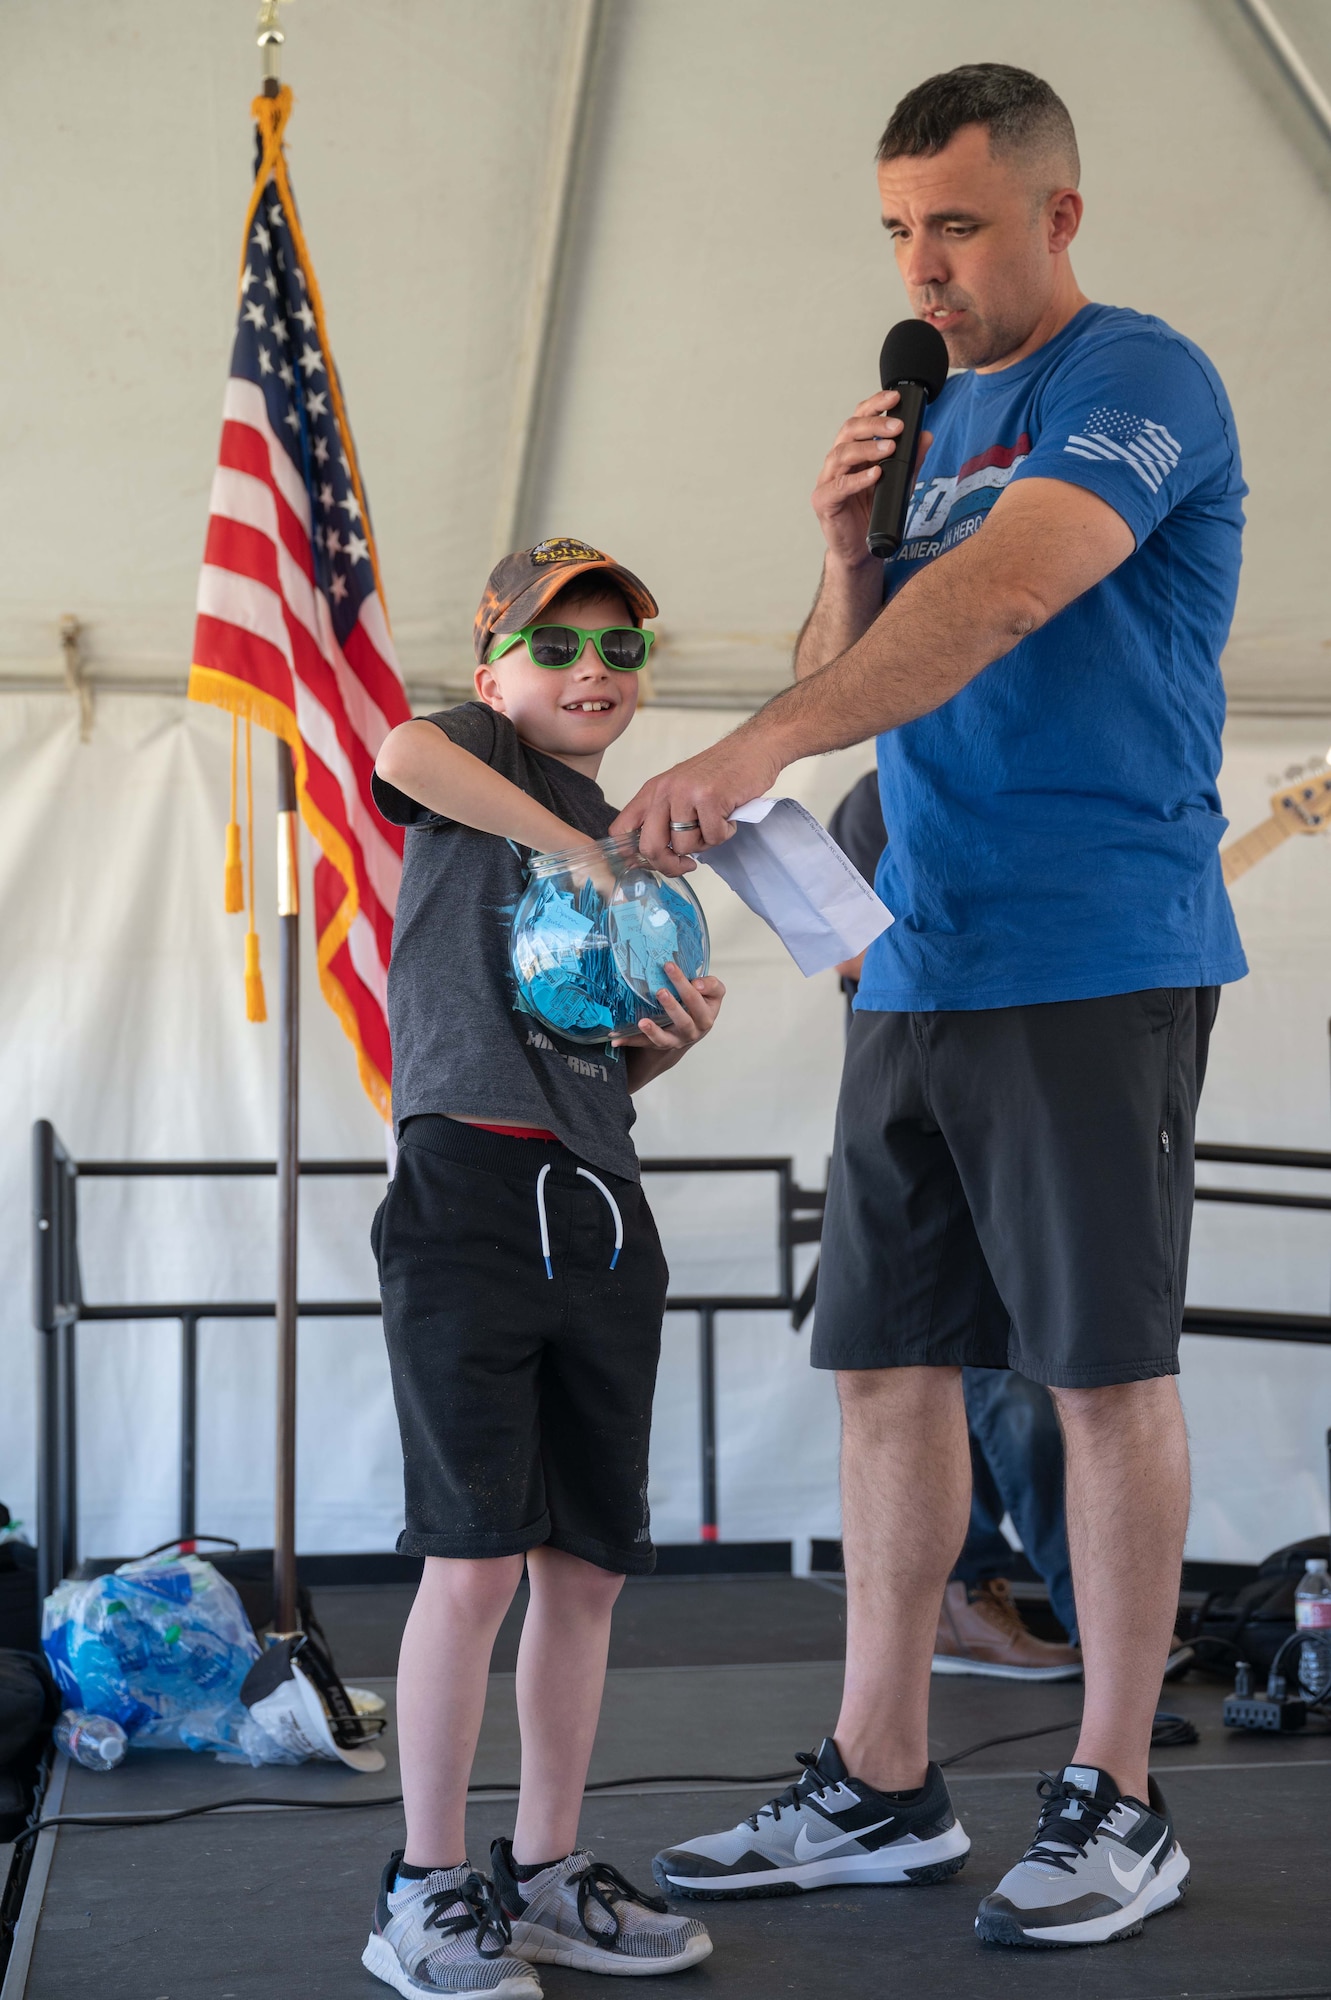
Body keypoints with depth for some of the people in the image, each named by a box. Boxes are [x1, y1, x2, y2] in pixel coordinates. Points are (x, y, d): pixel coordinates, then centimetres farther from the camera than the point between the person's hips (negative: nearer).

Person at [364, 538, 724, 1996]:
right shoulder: (480, 749, 4)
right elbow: (402, 752, -23)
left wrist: (675, 1037, 3)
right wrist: (589, 850, -17)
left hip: (600, 1217, 7)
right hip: (470, 1189, -7)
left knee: (589, 1562, 8)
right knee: (477, 1555, -9)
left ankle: (546, 1872, 21)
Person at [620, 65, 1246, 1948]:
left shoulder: (1141, 382, -6)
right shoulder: (935, 413, 19)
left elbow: (1010, 590, -24)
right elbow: (859, 676, 20)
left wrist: (753, 747, -33)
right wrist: (846, 553, -1)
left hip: (1096, 962, -8)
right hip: (918, 963, 8)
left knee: (1107, 1367, -1)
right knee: (891, 1364, 8)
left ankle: (1115, 1802, 11)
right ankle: (880, 1787, 17)